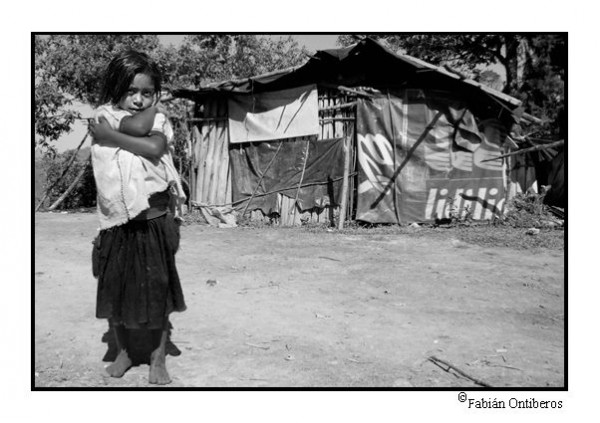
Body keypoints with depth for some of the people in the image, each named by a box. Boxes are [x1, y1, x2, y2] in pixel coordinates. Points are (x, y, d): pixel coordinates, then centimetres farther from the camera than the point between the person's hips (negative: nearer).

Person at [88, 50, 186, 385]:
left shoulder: (159, 119, 4)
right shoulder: (104, 115, 1)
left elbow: (155, 147, -19)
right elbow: (138, 126, -20)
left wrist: (109, 135, -14)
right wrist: (151, 108, -4)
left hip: (156, 222, 0)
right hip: (118, 225, 1)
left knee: (158, 292, 6)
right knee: (116, 291, 13)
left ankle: (158, 360, 22)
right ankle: (123, 353, 35)